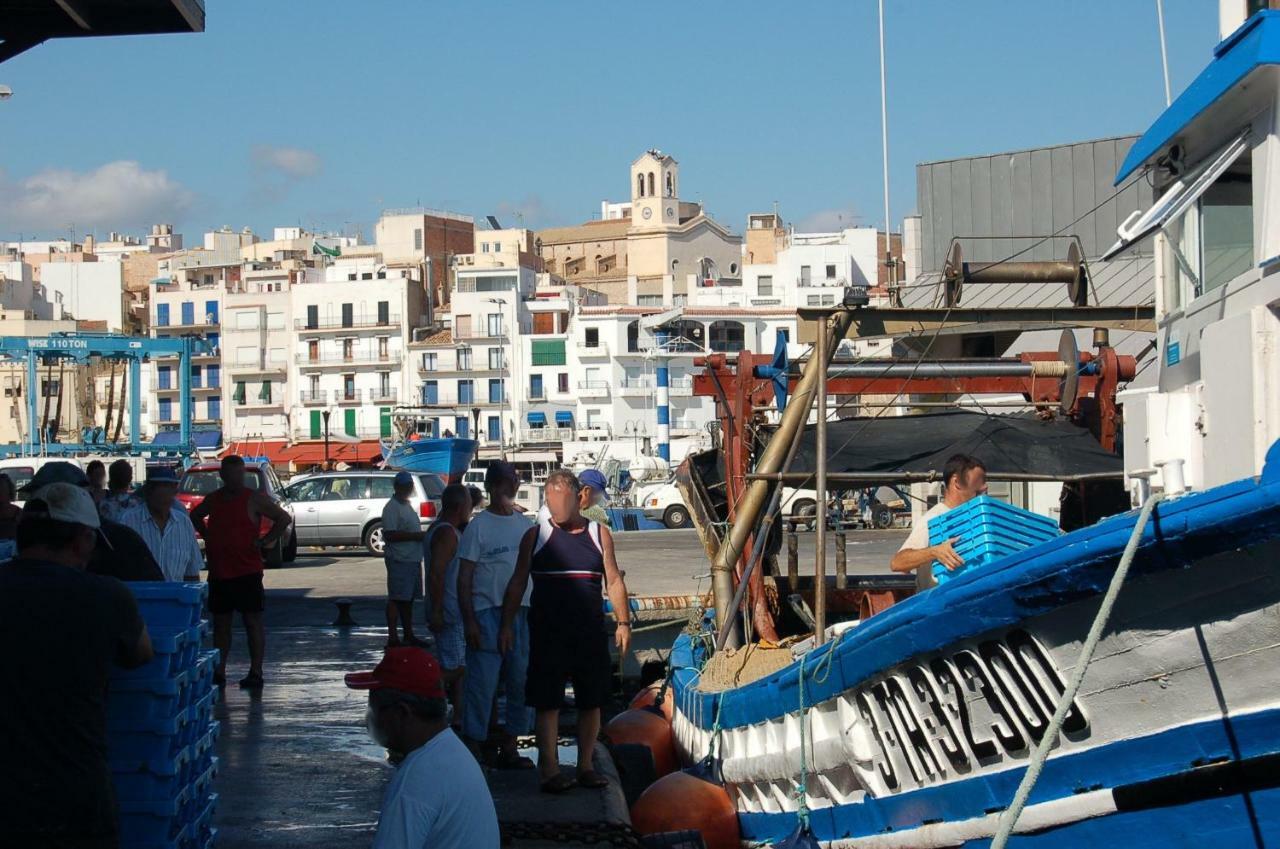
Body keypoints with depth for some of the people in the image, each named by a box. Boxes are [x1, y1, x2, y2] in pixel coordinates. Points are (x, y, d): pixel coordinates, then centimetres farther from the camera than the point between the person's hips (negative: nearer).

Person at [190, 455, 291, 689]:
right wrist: (207, 536, 14)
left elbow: (283, 518, -5)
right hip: (218, 573, 5)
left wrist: (265, 541, -11)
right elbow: (195, 516, 29)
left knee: (252, 621, -2)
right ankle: (219, 672, 16)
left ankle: (255, 673, -1)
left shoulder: (254, 499, -5)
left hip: (247, 572, -5)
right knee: (220, 622, 10)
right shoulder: (213, 499, 9)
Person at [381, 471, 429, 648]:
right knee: (396, 599, -8)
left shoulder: (407, 506, 18)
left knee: (408, 599, 14)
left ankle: (409, 635, 20)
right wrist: (416, 535, -22)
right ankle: (392, 638, -7)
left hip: (412, 559, 9)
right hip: (399, 560, -9)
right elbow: (390, 534, -21)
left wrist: (423, 535, 11)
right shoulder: (392, 507, -12)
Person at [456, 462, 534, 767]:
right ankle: (473, 750, -2)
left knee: (520, 682, 8)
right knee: (482, 683, -7)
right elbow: (464, 577, -6)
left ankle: (508, 748, 17)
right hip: (487, 613, -6)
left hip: (521, 613, 6)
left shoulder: (525, 525, 12)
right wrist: (469, 620, -14)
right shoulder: (479, 525, -4)